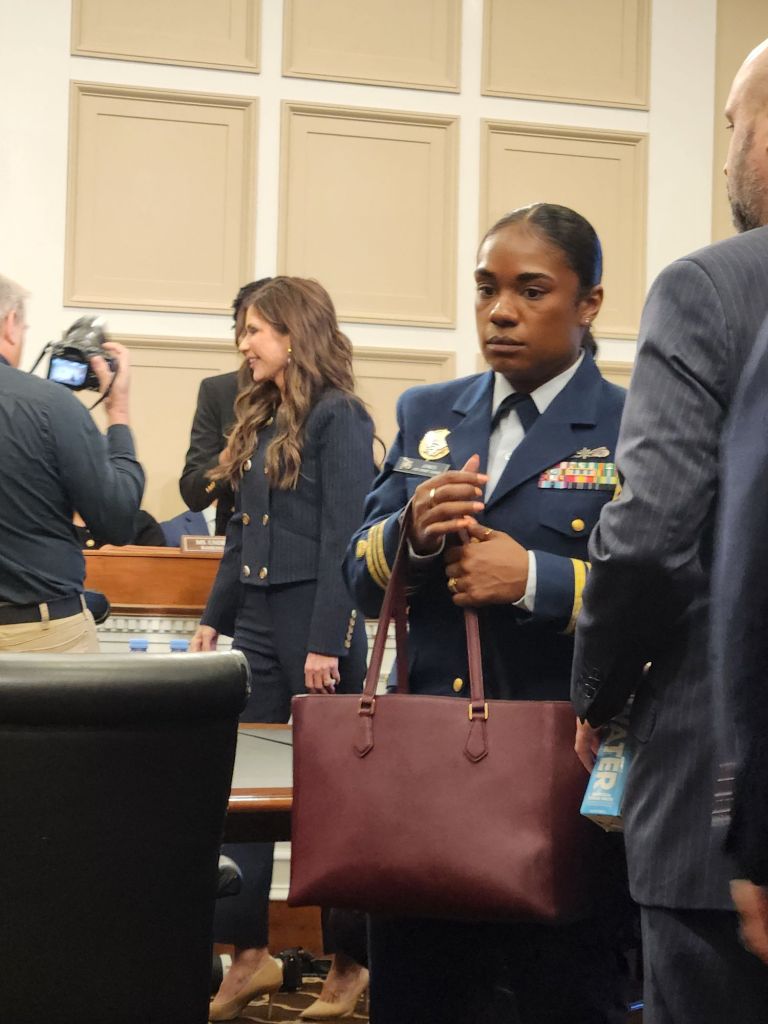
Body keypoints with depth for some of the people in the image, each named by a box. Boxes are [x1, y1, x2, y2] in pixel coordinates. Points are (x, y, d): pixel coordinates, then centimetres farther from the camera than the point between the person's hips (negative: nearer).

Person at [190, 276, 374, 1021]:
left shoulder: (338, 419, -11)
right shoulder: (260, 419, 13)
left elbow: (344, 537, -15)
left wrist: (327, 642, -19)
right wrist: (213, 619, 15)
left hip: (314, 624, -8)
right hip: (256, 623, 8)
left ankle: (353, 959, 12)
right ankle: (248, 951, 12)